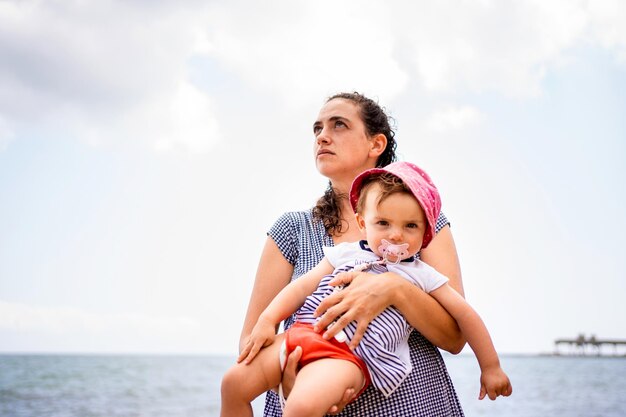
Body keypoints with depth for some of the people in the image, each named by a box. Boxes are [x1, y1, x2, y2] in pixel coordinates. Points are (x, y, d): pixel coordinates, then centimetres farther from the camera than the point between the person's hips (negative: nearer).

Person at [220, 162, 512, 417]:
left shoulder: (421, 276, 12)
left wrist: (491, 367, 18)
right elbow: (304, 285, 15)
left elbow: (466, 316, 15)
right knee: (235, 382, -9)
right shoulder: (346, 253, 19)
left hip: (352, 354, -4)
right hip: (304, 332, 5)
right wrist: (267, 321, 3)